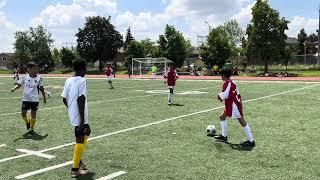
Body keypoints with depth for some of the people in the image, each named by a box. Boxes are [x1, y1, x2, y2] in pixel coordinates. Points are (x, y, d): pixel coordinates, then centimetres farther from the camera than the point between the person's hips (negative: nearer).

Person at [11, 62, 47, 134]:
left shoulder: (39, 78, -2)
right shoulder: (24, 77, -4)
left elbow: (41, 88, 8)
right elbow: (19, 85, -1)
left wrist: (44, 97, 12)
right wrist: (14, 88, -23)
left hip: (35, 100, 0)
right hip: (26, 99, 0)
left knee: (33, 114, 4)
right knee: (23, 113, 2)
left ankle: (31, 129, 20)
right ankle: (28, 122, 35)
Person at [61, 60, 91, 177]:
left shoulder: (68, 81, 7)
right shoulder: (82, 81, -15)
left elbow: (64, 99, 11)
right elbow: (80, 100, -22)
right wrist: (82, 120, -20)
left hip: (73, 116, 8)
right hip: (80, 117, -8)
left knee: (86, 133, 24)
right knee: (80, 140, 0)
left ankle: (79, 161, 30)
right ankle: (75, 169, 7)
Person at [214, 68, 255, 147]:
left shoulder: (227, 83, -15)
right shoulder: (232, 83, 13)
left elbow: (224, 95, -21)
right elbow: (238, 94, 17)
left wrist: (219, 96, -3)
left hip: (233, 105, -10)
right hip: (231, 106, 10)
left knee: (242, 122, -8)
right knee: (222, 117, 19)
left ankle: (251, 141, -6)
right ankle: (224, 136, 26)